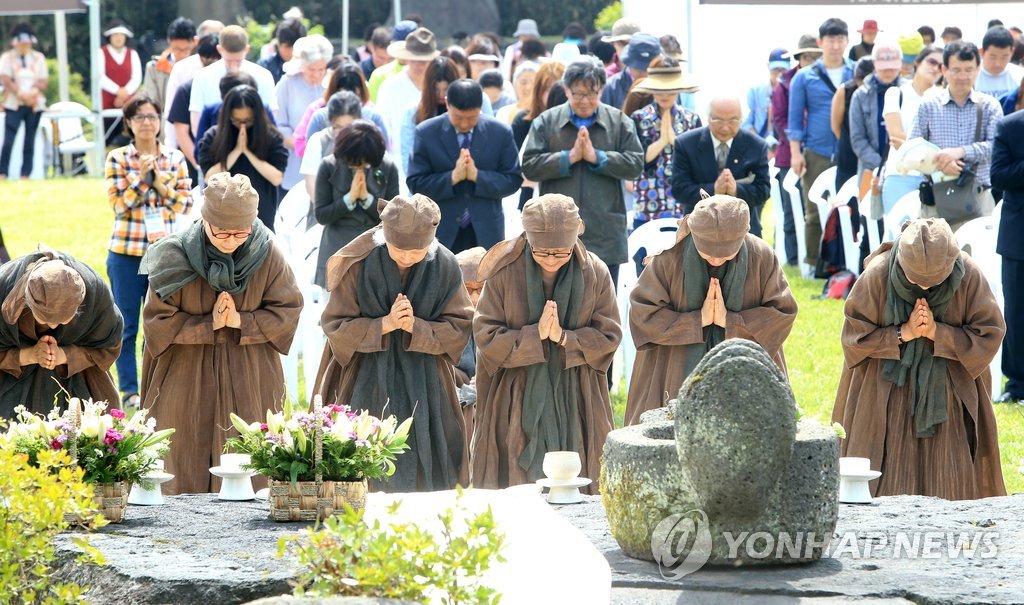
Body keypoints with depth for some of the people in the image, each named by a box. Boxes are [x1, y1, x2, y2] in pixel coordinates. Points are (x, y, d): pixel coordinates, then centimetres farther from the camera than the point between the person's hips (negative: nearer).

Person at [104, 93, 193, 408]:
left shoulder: (175, 158, 6)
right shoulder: (117, 158, 0)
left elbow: (185, 203, 4)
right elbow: (118, 203, -6)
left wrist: (160, 183, -10)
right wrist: (139, 176, -15)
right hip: (126, 251, -2)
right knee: (127, 324, 4)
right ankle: (129, 390, 11)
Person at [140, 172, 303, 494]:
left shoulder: (267, 254, -9)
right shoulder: (176, 255, -13)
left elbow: (288, 310, -2)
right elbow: (157, 319, -9)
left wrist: (242, 322, -16)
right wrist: (209, 325, -17)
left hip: (249, 383, 1)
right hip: (188, 380, -1)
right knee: (186, 469, 4)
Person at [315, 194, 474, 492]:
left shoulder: (445, 266, -5)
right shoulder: (358, 265, -10)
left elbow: (459, 327, -3)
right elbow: (335, 325, -7)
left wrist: (415, 326, -19)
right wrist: (385, 324, -20)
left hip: (423, 383, 1)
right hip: (368, 384, -1)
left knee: (423, 466, -1)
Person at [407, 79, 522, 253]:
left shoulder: (501, 133, -1)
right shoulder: (426, 133, -4)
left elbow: (513, 180, -1)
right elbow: (416, 184, -5)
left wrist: (477, 176, -17)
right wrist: (453, 177, -21)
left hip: (486, 232, 1)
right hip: (441, 232, -1)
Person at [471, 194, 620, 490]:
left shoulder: (595, 274, -4)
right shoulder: (504, 273, -9)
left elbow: (608, 335, -2)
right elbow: (486, 336, -9)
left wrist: (564, 338, -18)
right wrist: (536, 334, -21)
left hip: (575, 399, 1)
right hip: (516, 398, -1)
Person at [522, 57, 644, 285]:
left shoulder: (619, 122, 6)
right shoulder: (546, 122, 5)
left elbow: (635, 164, -3)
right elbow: (529, 167, -4)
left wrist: (596, 156, -12)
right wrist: (569, 157, -12)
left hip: (605, 234, 0)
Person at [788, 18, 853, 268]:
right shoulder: (805, 77, 5)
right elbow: (795, 118, 5)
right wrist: (796, 153, -3)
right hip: (816, 154, -1)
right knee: (814, 213, 3)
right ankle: (813, 263, 11)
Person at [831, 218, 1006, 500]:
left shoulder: (969, 276, -14)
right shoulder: (877, 275, -16)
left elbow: (990, 334, -10)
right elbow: (854, 337, -8)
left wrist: (937, 332, -20)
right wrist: (904, 333, -20)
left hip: (949, 400, 1)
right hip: (887, 400, -1)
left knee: (946, 488, 1)